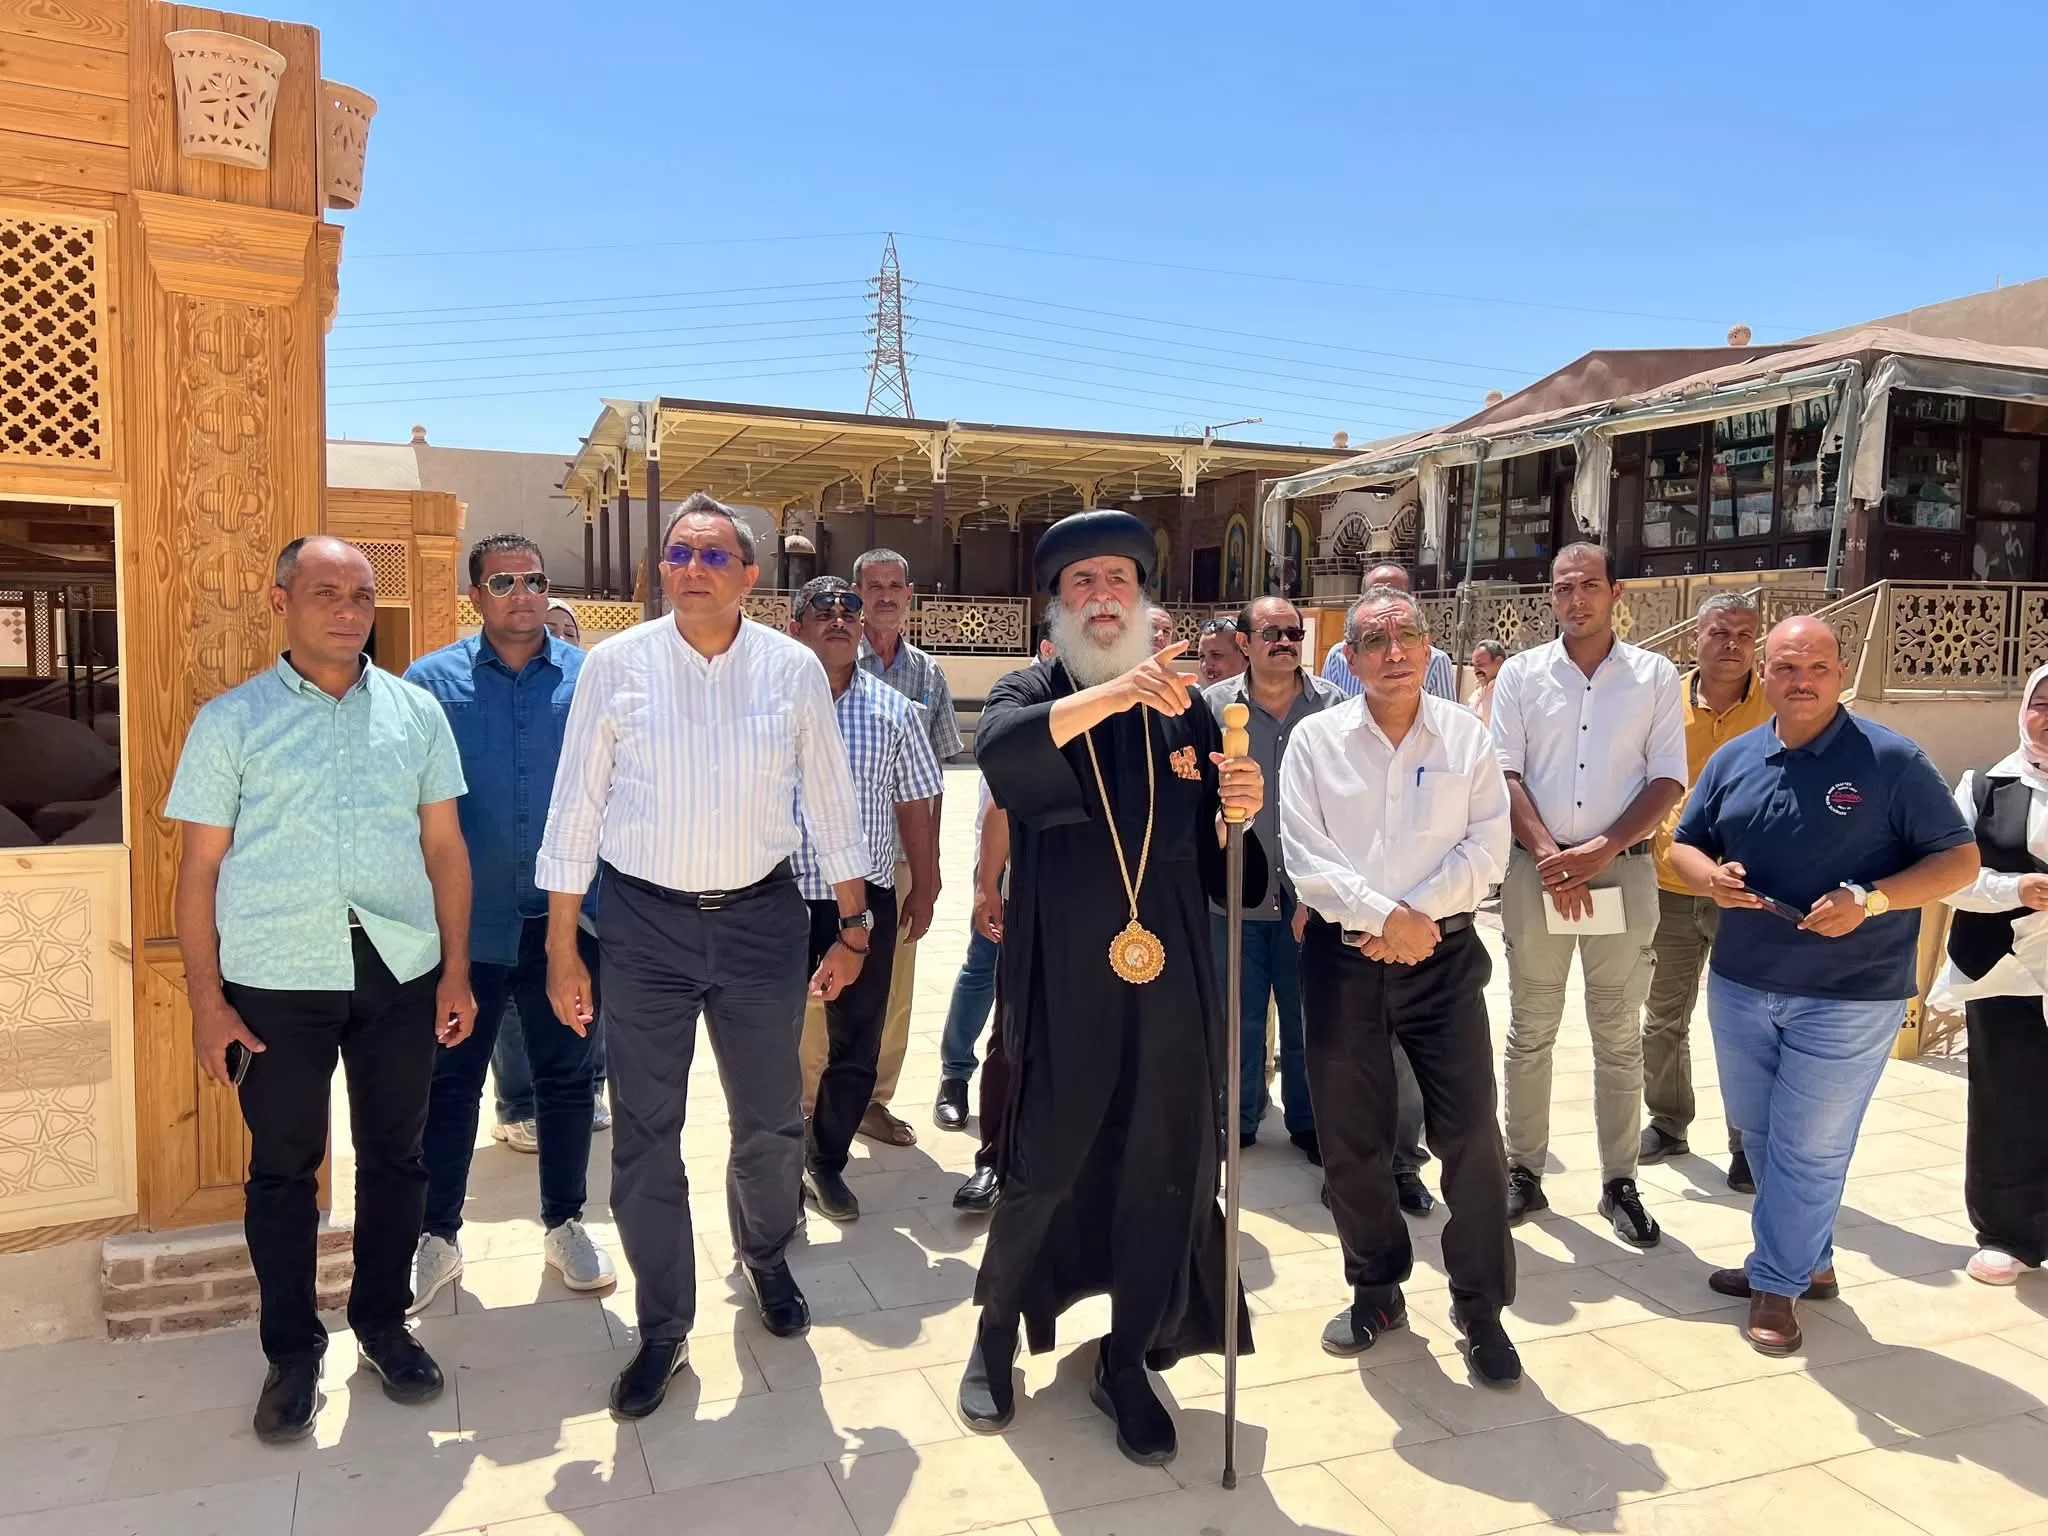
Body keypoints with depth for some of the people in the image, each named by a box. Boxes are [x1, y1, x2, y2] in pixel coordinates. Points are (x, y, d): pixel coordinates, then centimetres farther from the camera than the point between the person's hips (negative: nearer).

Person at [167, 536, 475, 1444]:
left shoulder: (416, 712, 7)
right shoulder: (230, 721, 2)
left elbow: (445, 849, 8)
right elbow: (199, 868, 2)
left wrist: (456, 971, 4)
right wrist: (207, 1001, -3)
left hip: (400, 971, 2)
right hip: (275, 981, -1)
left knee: (393, 1157, 12)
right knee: (282, 1167, 9)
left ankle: (383, 1324, 31)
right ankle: (292, 1351, 27)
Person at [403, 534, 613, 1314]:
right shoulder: (432, 681, -1)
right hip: (467, 920, 0)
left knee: (566, 1076, 13)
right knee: (449, 1082, 12)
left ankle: (564, 1223, 31)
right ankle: (436, 1235, 28)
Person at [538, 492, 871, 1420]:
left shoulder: (794, 670, -2)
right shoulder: (615, 666, -5)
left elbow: (829, 803, 4)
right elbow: (576, 809, -1)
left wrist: (854, 928, 5)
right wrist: (563, 949, -1)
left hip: (761, 920, 1)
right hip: (644, 925, -1)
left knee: (771, 1124, 15)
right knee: (644, 1137, 9)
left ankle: (765, 1256, 46)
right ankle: (663, 1330, 29)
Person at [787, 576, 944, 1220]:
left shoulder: (893, 711, 4)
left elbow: (914, 807, 8)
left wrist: (924, 891, 9)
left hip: (868, 901, 2)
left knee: (857, 1047, 12)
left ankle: (827, 1162, 32)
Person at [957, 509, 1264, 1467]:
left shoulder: (1187, 709, 8)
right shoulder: (1029, 694, -2)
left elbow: (1217, 859, 9)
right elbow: (998, 750, -28)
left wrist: (1238, 814, -13)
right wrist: (1112, 693, -41)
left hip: (1171, 982, 3)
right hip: (1060, 984, -3)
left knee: (1167, 1171, 10)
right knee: (1042, 1169, 7)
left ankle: (1128, 1360, 31)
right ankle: (997, 1332, 34)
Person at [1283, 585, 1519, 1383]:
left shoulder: (1465, 735, 2)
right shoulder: (1317, 738, -1)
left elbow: (1486, 848, -3)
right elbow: (1306, 857, -7)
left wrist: (1416, 914, -13)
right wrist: (1388, 916, -15)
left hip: (1443, 956, 0)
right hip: (1343, 958, 1)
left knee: (1472, 1135, -2)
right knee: (1351, 1139, 10)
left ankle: (1481, 1308, 17)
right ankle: (1375, 1291, 30)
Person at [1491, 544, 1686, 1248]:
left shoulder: (1655, 676, 5)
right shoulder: (1521, 674, 5)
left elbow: (1668, 780, 0)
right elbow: (1505, 773, -1)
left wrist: (1600, 851, -11)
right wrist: (1550, 855, -12)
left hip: (1623, 870, 0)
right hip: (1536, 869, 0)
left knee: (1619, 1036, 6)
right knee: (1530, 1030, 7)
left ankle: (1620, 1183, 17)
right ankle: (1524, 1172, 17)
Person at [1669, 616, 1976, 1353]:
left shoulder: (1891, 759, -9)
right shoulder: (1733, 759, 4)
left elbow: (1959, 859, -8)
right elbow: (1684, 844, 12)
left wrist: (1870, 900, -23)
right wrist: (1710, 876, -12)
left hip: (1849, 996, -5)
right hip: (1739, 985, 5)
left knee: (1807, 1147, 4)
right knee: (1760, 1137, 17)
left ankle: (1776, 1283, 19)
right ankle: (1807, 1259, 36)